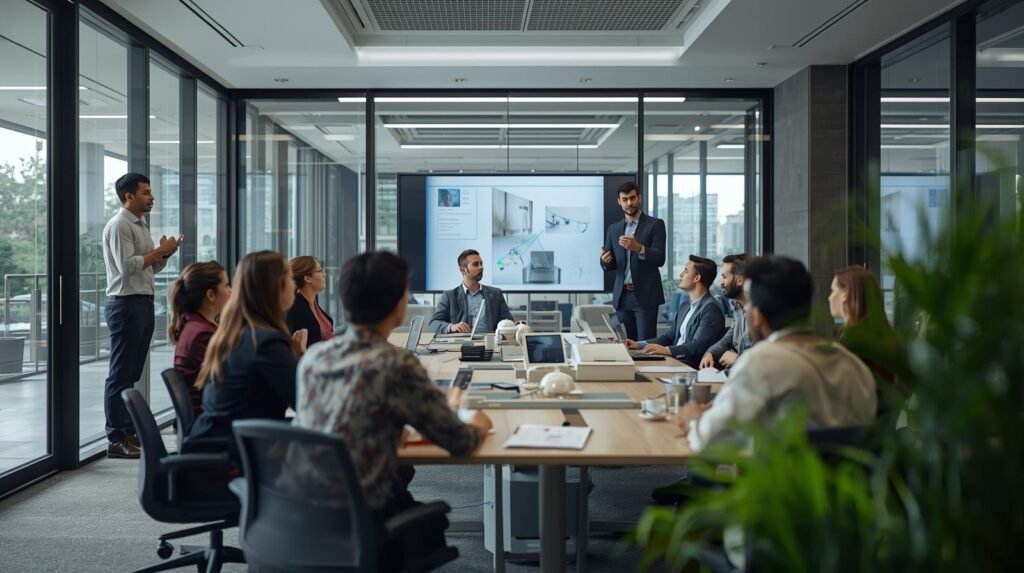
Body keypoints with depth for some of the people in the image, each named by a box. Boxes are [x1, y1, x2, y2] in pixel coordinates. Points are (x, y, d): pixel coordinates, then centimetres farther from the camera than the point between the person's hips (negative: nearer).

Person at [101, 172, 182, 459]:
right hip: (125, 304, -9)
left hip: (144, 303, 9)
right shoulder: (119, 225, -10)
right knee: (120, 374, -5)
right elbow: (128, 266, -20)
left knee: (132, 373, 12)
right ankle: (115, 439, 0)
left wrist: (165, 254, 2)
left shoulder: (141, 225, 17)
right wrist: (160, 249, -14)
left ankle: (128, 430, 18)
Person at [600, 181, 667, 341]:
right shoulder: (613, 229, 13)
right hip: (622, 296, 5)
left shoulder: (655, 224, -2)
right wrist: (605, 260, -11)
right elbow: (609, 266, 13)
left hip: (645, 295, -4)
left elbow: (659, 259, -11)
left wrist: (638, 248, -28)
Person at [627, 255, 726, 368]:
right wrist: (639, 345, 7)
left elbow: (698, 347, -21)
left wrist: (667, 350, -32)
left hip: (694, 366, -8)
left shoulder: (711, 308, -12)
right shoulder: (685, 305, 17)